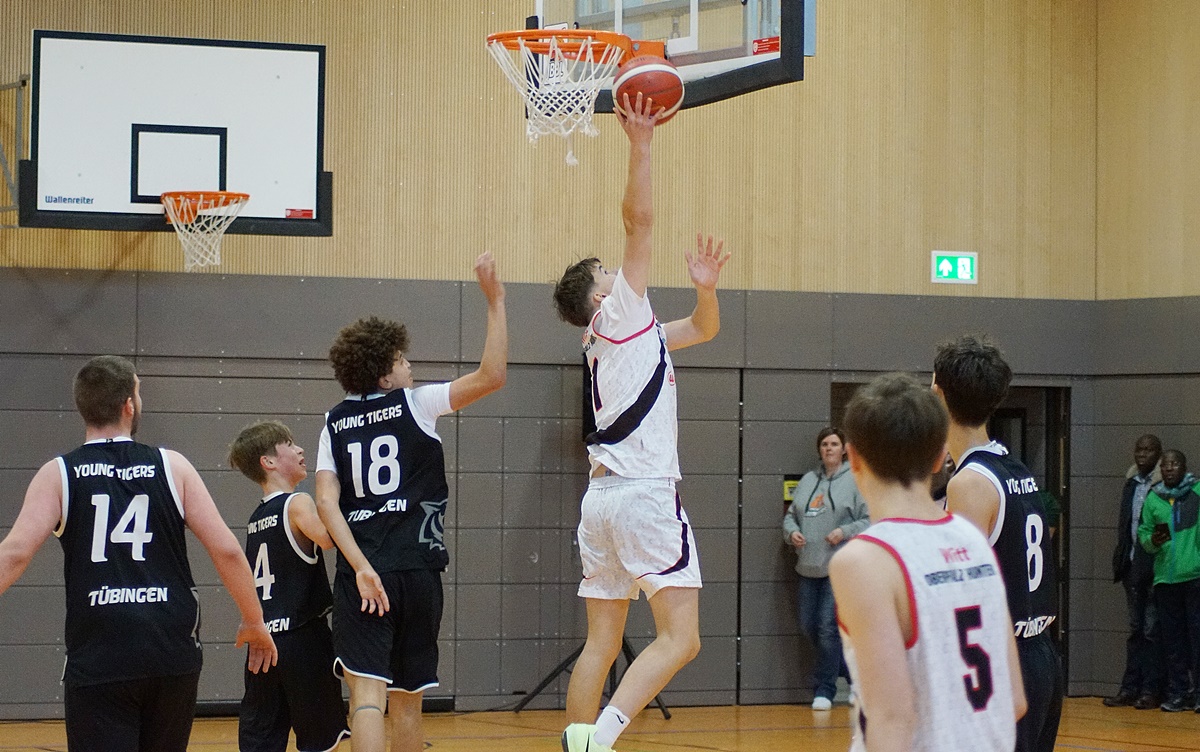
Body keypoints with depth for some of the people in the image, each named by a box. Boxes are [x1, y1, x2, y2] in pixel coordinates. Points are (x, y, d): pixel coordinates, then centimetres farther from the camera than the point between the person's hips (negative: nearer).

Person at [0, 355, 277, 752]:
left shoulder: (58, 475, 3)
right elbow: (226, 550, 1)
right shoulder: (172, 467, 6)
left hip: (97, 658, -2)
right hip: (173, 654, 2)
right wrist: (254, 623, 13)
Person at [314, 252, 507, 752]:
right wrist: (495, 302, 0)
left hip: (362, 575, 0)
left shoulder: (336, 422, 9)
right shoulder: (414, 404, 2)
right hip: (417, 571, 0)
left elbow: (326, 501, -3)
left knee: (368, 693, -12)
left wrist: (361, 568, -9)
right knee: (406, 700, 14)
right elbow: (492, 376, -5)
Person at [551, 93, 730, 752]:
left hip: (602, 496, 9)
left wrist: (705, 289, 10)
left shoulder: (624, 334, 22)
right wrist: (640, 144, -11)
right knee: (679, 636, -12)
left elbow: (703, 329, 31)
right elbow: (638, 221, -10)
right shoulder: (619, 313, 0)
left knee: (602, 642, 9)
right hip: (644, 494, -9)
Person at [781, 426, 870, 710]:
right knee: (808, 627, 8)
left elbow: (871, 519, -6)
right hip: (808, 568, 6)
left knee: (828, 628, -9)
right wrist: (791, 532, 0)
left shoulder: (856, 481, -2)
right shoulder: (808, 480, 14)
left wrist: (845, 531, -17)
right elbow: (791, 514, 20)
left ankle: (824, 690, 2)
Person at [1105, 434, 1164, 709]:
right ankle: (1130, 688, 15)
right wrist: (1120, 561, 12)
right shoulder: (1131, 484, 14)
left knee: (1153, 630, -2)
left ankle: (1151, 689, 2)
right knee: (1136, 629, 11)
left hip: (1156, 566, -7)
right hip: (1133, 565, 7)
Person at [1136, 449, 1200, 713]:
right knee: (1173, 638, 7)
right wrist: (1152, 540, -7)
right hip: (1165, 578, 3)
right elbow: (1143, 533, 14)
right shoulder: (1153, 498, 11)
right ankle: (1178, 693, 13)